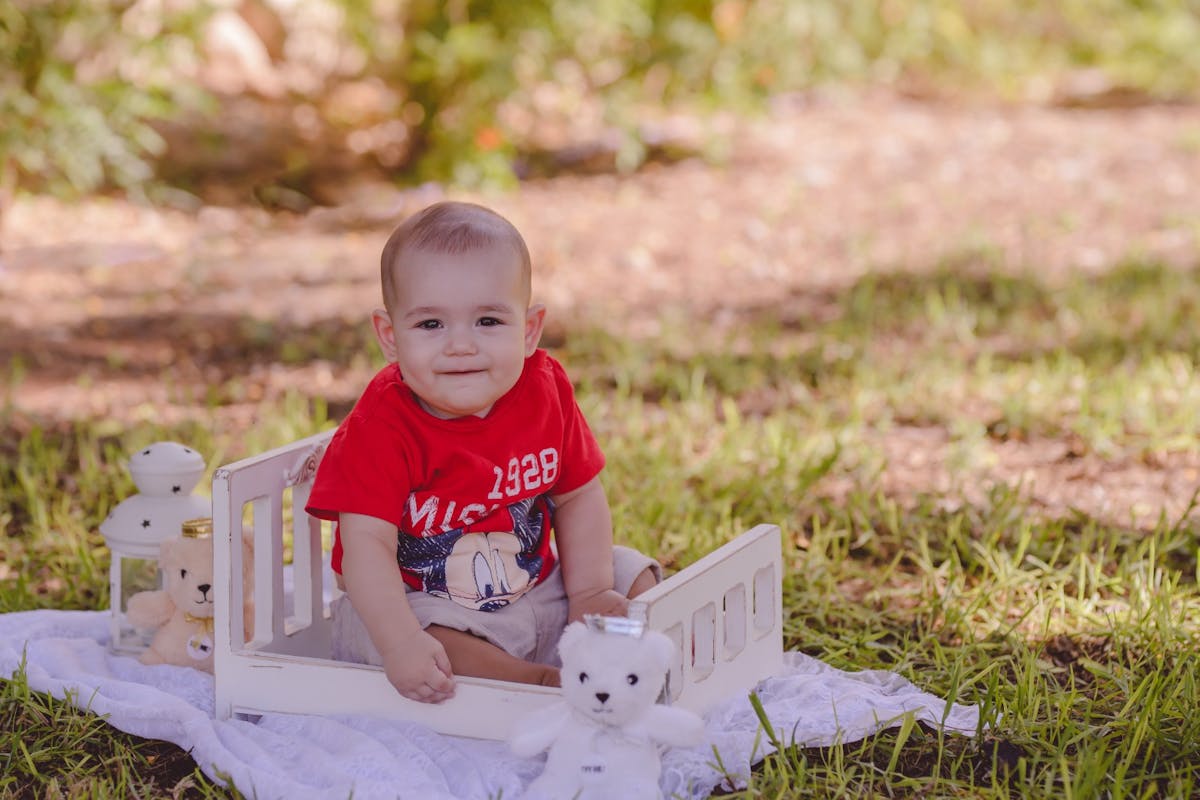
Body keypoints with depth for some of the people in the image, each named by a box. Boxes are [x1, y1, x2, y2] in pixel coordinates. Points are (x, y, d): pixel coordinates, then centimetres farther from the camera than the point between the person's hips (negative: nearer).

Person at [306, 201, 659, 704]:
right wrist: (401, 643, -43)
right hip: (421, 604, -5)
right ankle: (538, 683, -31)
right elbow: (366, 544, -30)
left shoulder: (544, 391, -8)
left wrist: (590, 593, -4)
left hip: (537, 594, 5)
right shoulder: (382, 430, -23)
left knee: (632, 577, 1)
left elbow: (578, 495, 5)